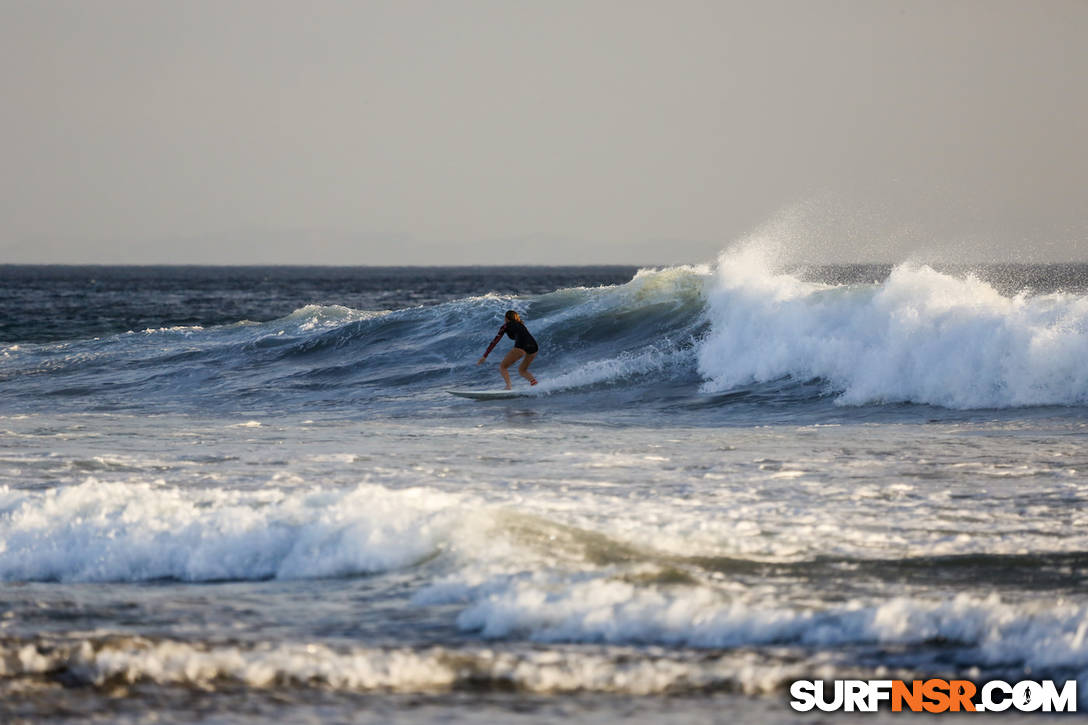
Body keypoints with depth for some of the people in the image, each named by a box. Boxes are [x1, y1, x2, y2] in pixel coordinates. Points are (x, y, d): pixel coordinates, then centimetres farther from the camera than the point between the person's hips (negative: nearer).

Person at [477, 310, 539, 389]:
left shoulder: (506, 325, 17)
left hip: (521, 347, -6)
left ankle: (508, 387, -16)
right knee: (522, 370, 25)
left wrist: (484, 356, 15)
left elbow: (495, 341, 14)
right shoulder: (521, 324, 34)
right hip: (534, 346, 6)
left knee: (502, 367, 6)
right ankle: (532, 380, -4)